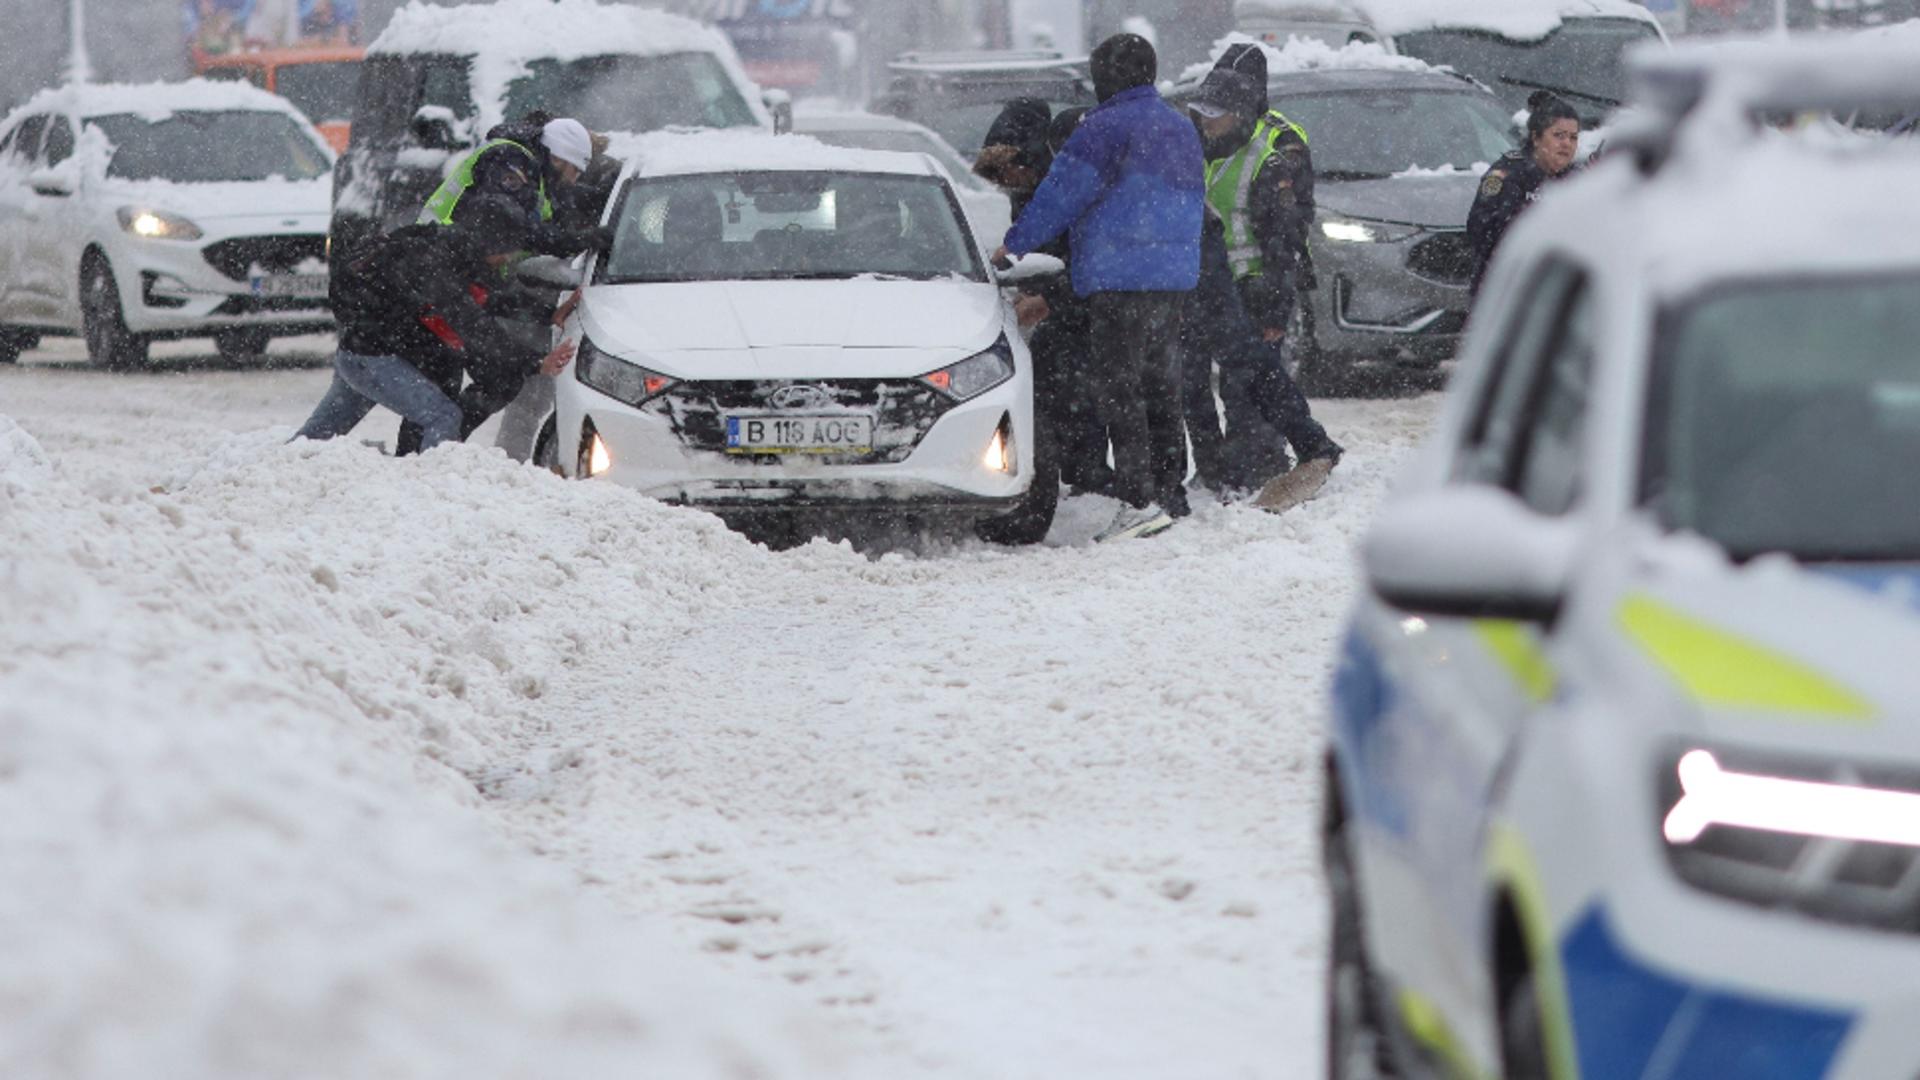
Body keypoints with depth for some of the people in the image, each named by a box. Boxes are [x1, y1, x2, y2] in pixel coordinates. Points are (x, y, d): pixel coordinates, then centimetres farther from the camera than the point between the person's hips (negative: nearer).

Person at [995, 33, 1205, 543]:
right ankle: (1170, 495, 18)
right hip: (1176, 277, 9)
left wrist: (1014, 244, 5)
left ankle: (1139, 500, -15)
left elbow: (1062, 195, -8)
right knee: (1159, 385, 15)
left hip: (1120, 278, -9)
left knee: (1119, 387, -8)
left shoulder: (1106, 128, -11)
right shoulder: (1181, 128, 16)